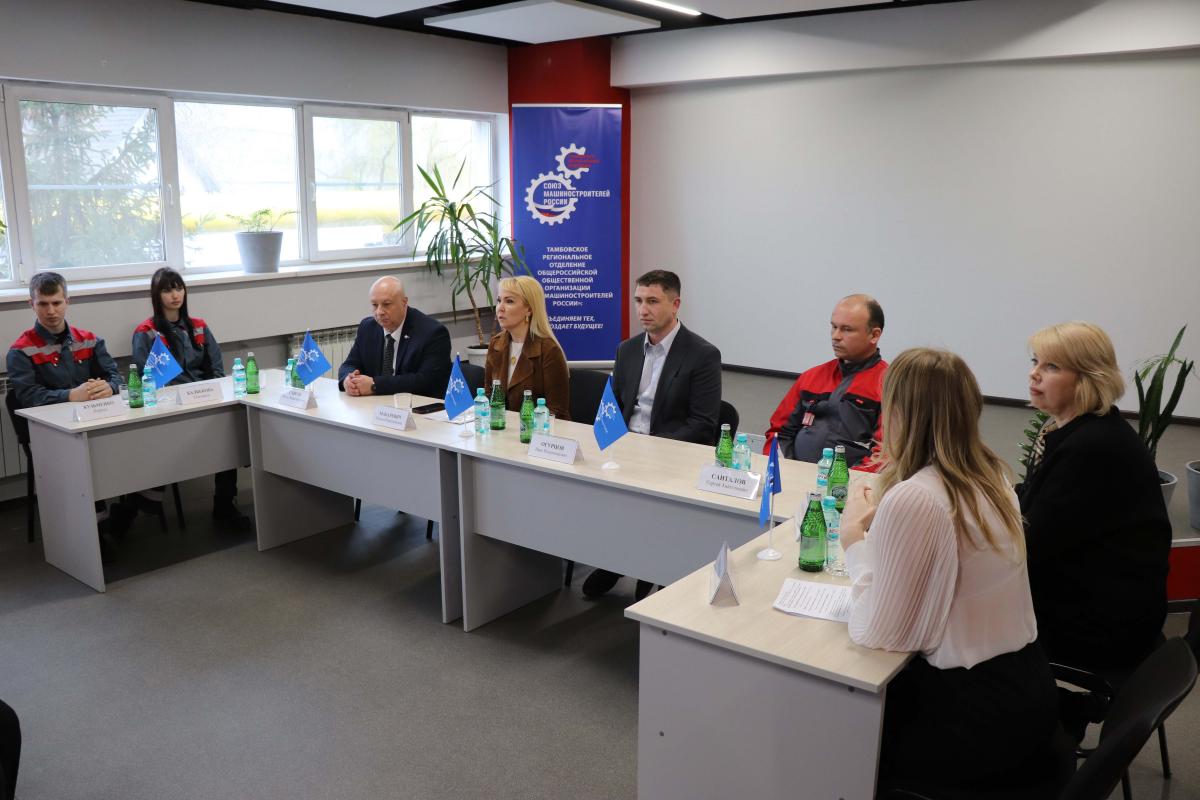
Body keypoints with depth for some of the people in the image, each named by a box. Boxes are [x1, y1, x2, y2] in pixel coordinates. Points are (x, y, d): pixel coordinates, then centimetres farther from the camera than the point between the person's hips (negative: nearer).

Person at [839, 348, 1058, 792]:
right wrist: (880, 521, 6)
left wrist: (853, 537, -8)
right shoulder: (992, 475, 1)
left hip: (978, 719, -7)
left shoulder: (912, 500, -26)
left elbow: (874, 633, -17)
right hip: (1024, 689, 8)